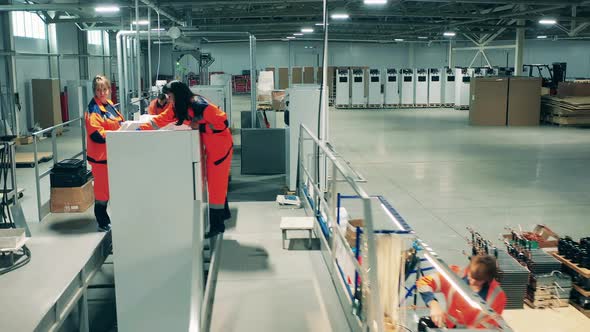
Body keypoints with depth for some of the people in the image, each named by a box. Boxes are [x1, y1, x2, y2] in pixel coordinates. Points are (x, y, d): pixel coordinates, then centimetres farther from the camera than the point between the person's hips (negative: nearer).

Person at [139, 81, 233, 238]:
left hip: (220, 146, -8)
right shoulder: (178, 108, 0)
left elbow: (223, 123, -26)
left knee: (216, 184, -4)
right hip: (210, 147, 9)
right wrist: (141, 128, -5)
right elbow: (161, 120, 2)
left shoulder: (201, 106, -27)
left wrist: (200, 126, -26)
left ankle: (217, 225, 4)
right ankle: (223, 213, 36)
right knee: (215, 182, 19)